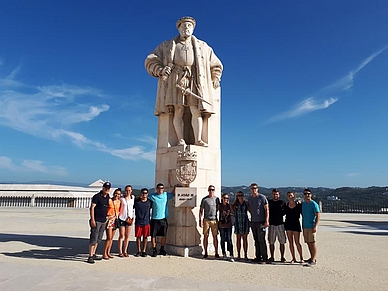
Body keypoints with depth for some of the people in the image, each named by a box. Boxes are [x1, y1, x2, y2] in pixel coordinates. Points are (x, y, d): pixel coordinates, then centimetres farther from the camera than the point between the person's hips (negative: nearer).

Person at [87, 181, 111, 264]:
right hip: (96, 221, -7)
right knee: (93, 239, -4)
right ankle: (90, 257, 3)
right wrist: (92, 220, -18)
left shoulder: (108, 197, 11)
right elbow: (92, 208, -13)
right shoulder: (97, 196, -10)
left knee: (98, 239, 14)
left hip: (103, 221, 7)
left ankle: (93, 254, 24)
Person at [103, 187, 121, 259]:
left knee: (112, 238, 11)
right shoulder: (109, 200, -10)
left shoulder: (119, 202, 8)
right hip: (109, 219, -6)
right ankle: (104, 254, 3)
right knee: (109, 237, -8)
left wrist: (117, 214, 4)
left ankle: (108, 252, 21)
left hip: (115, 220, 6)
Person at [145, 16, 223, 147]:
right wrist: (160, 70, -4)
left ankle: (198, 139, -20)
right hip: (175, 79, -1)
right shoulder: (166, 46, 23)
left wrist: (215, 80, 18)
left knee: (196, 111, -14)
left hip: (194, 81, 1)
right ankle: (181, 140, -18)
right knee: (178, 111, -13)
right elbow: (150, 61, 15)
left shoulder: (203, 47, 26)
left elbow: (216, 65, 32)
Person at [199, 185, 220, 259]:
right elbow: (201, 210, 2)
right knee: (206, 236, 3)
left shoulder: (217, 199, 9)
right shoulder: (204, 199, 1)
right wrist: (200, 220, -5)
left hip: (214, 220, 2)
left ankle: (216, 253, 13)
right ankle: (205, 253, 13)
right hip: (206, 220, -2)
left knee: (215, 236, 5)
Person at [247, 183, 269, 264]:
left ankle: (264, 258, 5)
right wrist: (251, 219, 14)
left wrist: (266, 221, -15)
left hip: (261, 222, -6)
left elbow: (267, 209, -9)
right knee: (256, 240, 11)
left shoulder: (262, 197, -7)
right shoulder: (249, 198, 11)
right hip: (253, 222, 6)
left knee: (261, 241, -4)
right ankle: (258, 257, 20)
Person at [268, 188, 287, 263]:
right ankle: (272, 257, 15)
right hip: (271, 224, 0)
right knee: (271, 242, 4)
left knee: (282, 242, 3)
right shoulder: (269, 202, 6)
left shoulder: (282, 202, 6)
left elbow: (284, 212, 13)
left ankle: (282, 257, 15)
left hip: (280, 224, 0)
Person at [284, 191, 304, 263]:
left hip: (296, 224, -3)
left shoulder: (298, 205, -5)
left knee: (297, 242, 0)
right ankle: (293, 258, 15)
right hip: (288, 224, 3)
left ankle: (301, 258, 16)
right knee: (290, 242, 6)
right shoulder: (286, 205, 3)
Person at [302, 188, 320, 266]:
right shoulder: (303, 204, 12)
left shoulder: (314, 204, -9)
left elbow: (317, 216, -12)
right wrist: (302, 226, 16)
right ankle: (312, 258, 22)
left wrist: (315, 226, -18)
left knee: (312, 243, -3)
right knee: (308, 243, 11)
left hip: (311, 227, -7)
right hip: (305, 227, 7)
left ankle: (313, 260, 1)